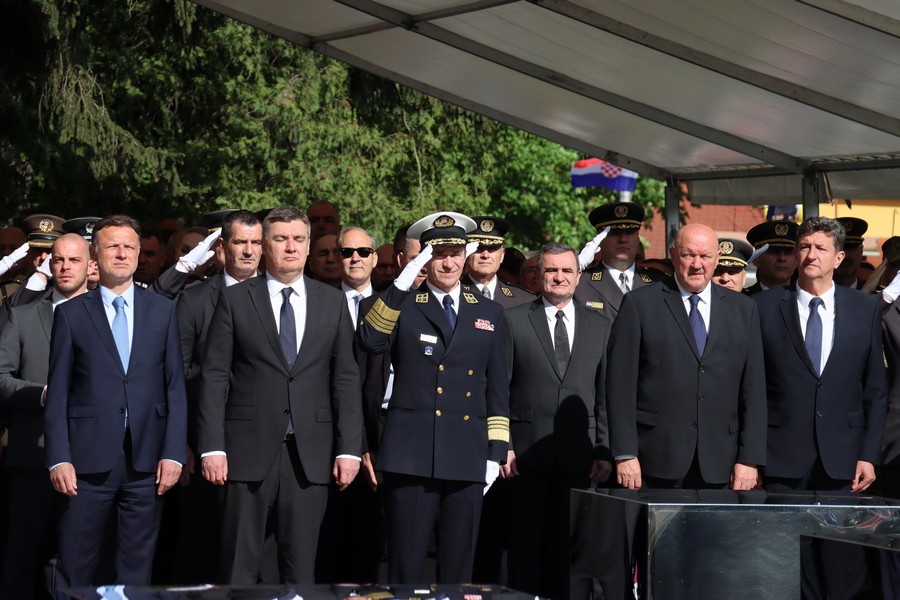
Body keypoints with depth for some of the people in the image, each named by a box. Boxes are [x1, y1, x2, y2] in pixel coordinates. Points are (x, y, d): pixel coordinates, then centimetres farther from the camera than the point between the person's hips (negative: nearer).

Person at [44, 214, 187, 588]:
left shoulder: (163, 310, 10)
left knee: (137, 571, 6)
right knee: (74, 572, 0)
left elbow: (176, 386, 7)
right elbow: (57, 392, 3)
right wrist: (59, 459, -6)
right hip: (88, 460, -1)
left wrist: (174, 453, -1)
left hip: (146, 461, 2)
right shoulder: (71, 313, 5)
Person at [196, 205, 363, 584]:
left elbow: (345, 379, 8)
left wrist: (349, 449, 1)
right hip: (248, 450, -2)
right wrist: (211, 447, -7)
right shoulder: (235, 300, 4)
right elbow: (214, 377, 0)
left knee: (301, 567, 5)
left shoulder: (332, 302, 10)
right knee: (239, 566, 1)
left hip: (310, 455, 2)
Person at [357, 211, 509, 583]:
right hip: (411, 456, -3)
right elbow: (370, 341, -14)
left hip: (467, 460, 3)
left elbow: (497, 389, 15)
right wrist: (402, 283, -16)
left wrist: (496, 453, 8)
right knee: (405, 567, -3)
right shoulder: (402, 306, 7)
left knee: (457, 568, 7)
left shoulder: (489, 312, 15)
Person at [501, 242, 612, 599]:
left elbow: (606, 395, 9)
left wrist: (604, 451, 2)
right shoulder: (513, 321, 5)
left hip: (578, 457, 2)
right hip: (527, 455, -2)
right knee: (526, 547, 2)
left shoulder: (600, 327, 11)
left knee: (567, 547, 3)